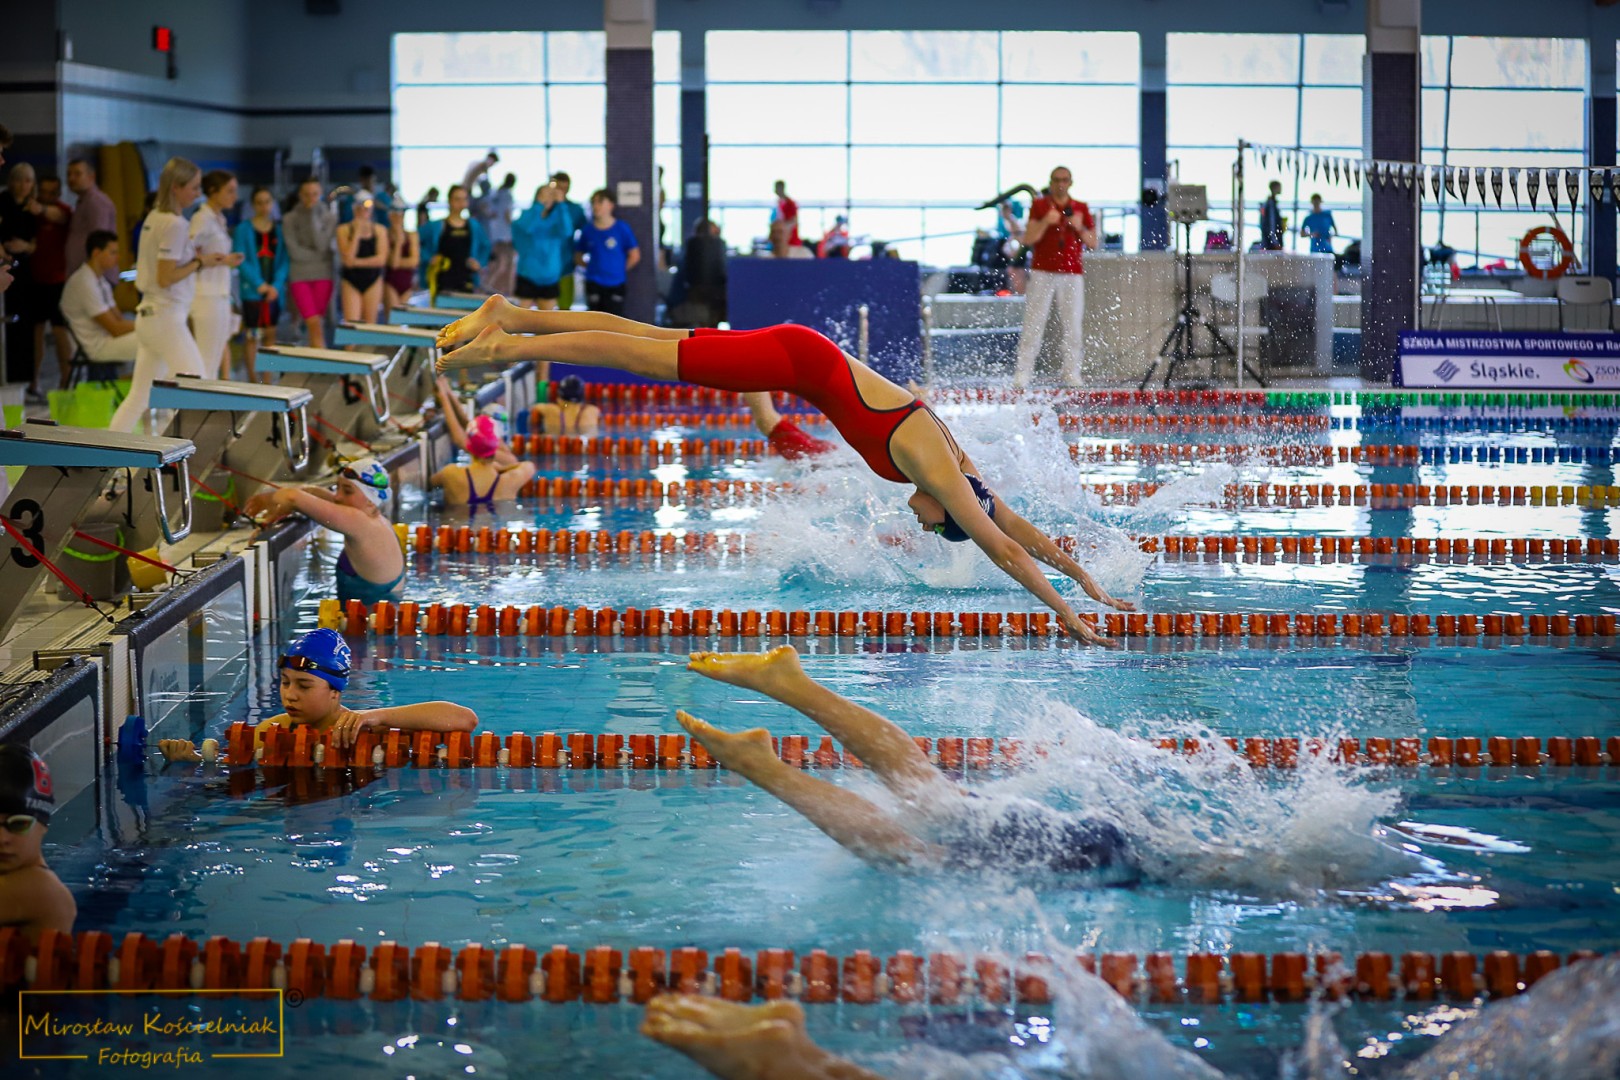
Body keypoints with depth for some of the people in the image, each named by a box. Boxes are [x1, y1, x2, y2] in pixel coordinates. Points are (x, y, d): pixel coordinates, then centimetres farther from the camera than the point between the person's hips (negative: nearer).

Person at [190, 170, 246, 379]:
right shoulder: (202, 219, -10)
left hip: (221, 297, 9)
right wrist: (222, 260, -17)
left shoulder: (219, 220, 16)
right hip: (207, 297, -9)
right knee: (207, 363, -9)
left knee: (216, 361, 8)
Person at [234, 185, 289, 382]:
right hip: (252, 290, -3)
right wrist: (259, 284, -15)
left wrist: (276, 285, -9)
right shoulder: (244, 229, -2)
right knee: (251, 336, -3)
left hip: (274, 290, 4)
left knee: (270, 334, 7)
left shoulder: (279, 229, 8)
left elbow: (283, 260, 5)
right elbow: (241, 260, -9)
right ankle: (252, 379, 3)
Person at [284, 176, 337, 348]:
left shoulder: (330, 218, 4)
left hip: (323, 276, 2)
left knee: (315, 325, 5)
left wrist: (314, 217, -12)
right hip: (299, 276, -2)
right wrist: (318, 256, -7)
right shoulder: (290, 219, 0)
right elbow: (294, 252, -7)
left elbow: (322, 245, -10)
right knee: (314, 324, -14)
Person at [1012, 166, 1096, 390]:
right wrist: (1045, 222, -17)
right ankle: (1022, 373, -7)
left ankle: (1071, 372, 3)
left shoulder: (1081, 209, 11)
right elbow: (1028, 239, -3)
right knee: (1034, 324, -6)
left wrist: (1079, 228, -9)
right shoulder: (1039, 206, 6)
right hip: (1042, 273, -2)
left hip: (1072, 274, 2)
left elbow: (1093, 243, 9)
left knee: (1073, 326, -2)